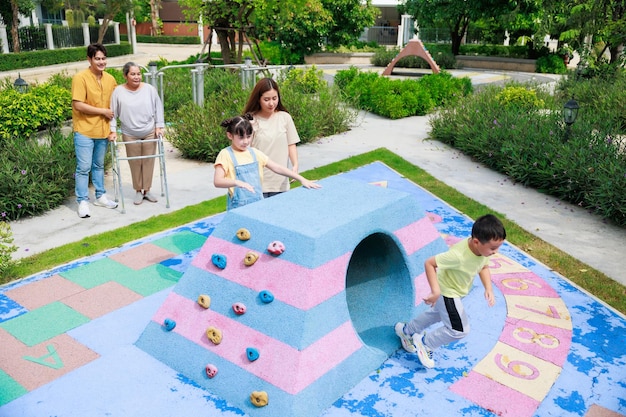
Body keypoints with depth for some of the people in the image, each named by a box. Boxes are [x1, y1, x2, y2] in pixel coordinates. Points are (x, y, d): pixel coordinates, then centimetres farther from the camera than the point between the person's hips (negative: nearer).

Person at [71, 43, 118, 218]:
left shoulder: (110, 79, 5)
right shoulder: (80, 78, -13)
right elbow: (78, 105, -18)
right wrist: (103, 111, -15)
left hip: (103, 130, 5)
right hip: (84, 131, -5)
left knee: (99, 165, 18)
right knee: (84, 168, -1)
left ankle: (100, 196, 29)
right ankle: (82, 202, 8)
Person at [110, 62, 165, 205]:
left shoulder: (150, 89, -5)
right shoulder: (119, 91, -7)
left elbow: (158, 108, 3)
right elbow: (112, 113, 0)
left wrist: (159, 126, 0)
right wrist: (113, 130, -3)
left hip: (149, 132, 1)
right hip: (130, 135, -1)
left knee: (148, 161, 7)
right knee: (135, 163, 6)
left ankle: (146, 190, 20)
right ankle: (138, 191, 20)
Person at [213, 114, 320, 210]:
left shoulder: (254, 153, 8)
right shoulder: (226, 154, -6)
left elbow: (277, 168, 6)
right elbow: (217, 181, -16)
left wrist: (302, 179, -1)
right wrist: (237, 182, -35)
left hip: (258, 204, 4)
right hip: (238, 207, -4)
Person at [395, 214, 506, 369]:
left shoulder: (483, 249, -18)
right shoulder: (458, 255, -41)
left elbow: (484, 267, 1)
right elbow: (429, 263, -34)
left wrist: (488, 289, -12)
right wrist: (435, 291, -37)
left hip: (456, 291, 9)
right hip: (447, 292, -9)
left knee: (436, 314, 29)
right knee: (459, 330, -3)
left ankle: (406, 330, 50)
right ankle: (424, 342, 17)